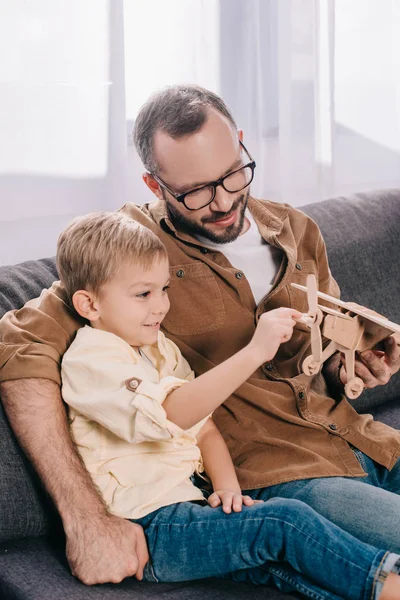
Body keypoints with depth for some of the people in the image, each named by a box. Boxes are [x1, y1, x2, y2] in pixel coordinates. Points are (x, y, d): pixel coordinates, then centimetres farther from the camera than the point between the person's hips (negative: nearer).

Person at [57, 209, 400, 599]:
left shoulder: (158, 349, 17)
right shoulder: (89, 361, -14)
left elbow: (203, 425, 16)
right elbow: (173, 413, -31)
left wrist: (227, 486, -3)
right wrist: (254, 352, -37)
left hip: (185, 502, 9)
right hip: (148, 530, -9)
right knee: (285, 521, -20)